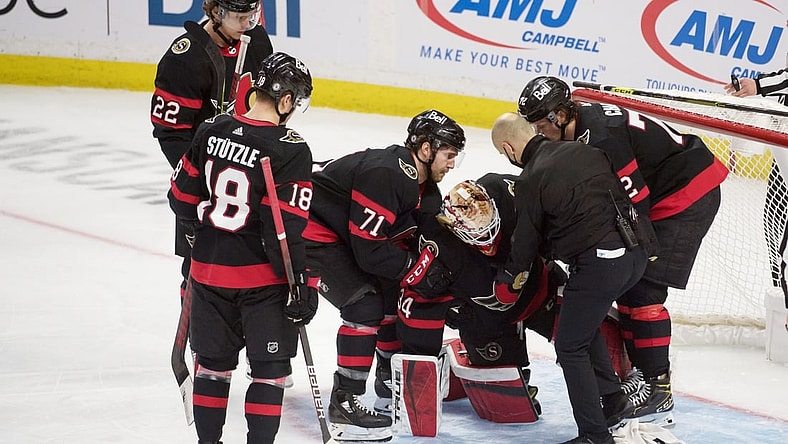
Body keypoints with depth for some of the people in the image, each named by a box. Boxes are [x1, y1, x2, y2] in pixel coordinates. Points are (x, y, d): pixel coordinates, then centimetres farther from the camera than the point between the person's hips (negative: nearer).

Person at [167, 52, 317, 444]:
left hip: (209, 269, 6)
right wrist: (303, 284, -12)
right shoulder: (290, 150, -18)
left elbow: (182, 196, 8)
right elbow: (286, 229, -20)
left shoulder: (211, 131, -1)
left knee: (214, 361, 18)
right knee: (270, 369, 6)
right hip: (263, 278, -5)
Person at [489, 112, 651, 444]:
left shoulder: (530, 181, -5)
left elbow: (526, 245, 5)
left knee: (570, 346, 7)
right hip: (637, 250, 8)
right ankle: (613, 399, 30)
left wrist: (507, 286, 24)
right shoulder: (581, 150, 12)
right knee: (584, 322, 29)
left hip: (599, 263, -8)